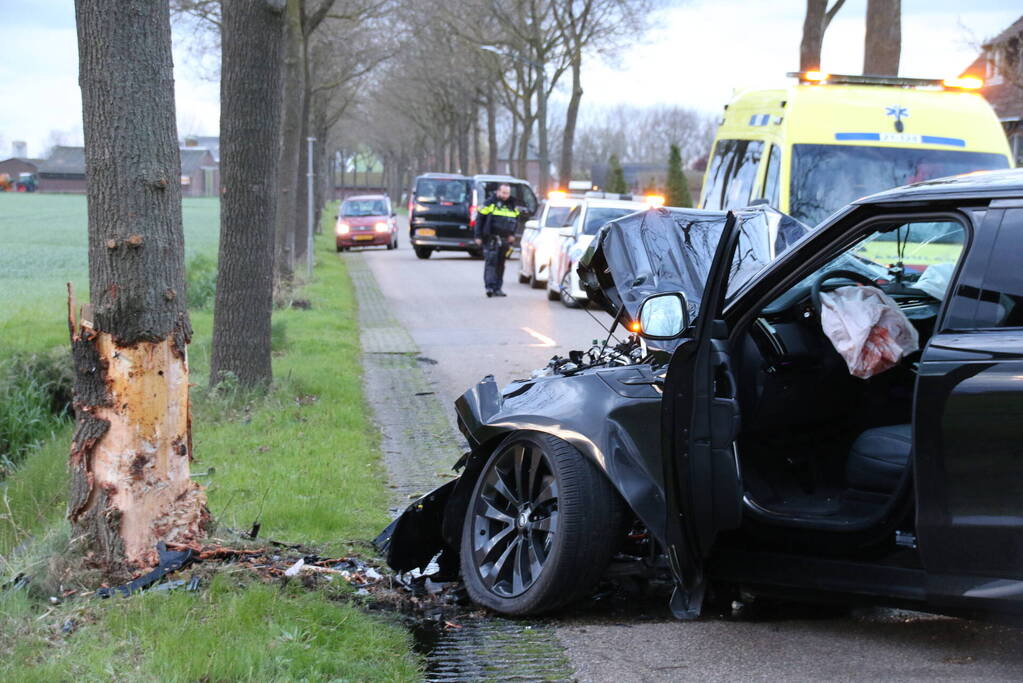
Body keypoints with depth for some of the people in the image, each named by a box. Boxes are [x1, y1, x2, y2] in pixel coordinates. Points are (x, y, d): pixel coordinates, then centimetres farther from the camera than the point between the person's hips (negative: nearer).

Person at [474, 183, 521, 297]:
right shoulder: (490, 203, -3)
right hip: (491, 239, -6)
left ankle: (497, 288, 14)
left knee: (500, 264, 9)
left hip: (505, 240, 6)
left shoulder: (512, 206, 13)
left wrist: (512, 234, 9)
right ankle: (490, 286, -19)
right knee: (490, 262, -14)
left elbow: (516, 220, 24)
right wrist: (478, 236, -8)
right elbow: (480, 219, -3)